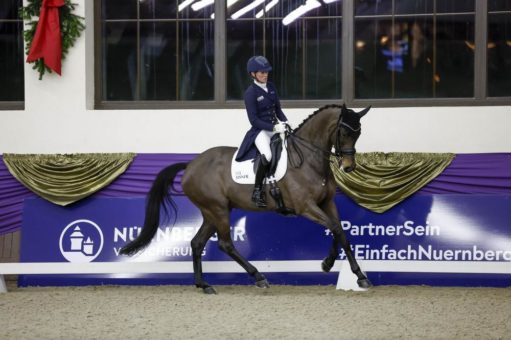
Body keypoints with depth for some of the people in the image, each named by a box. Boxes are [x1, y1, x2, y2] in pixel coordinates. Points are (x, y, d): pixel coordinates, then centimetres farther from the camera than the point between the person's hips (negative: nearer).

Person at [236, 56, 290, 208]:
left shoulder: (271, 87, 11)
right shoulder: (250, 93, -9)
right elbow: (254, 120, -13)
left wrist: (285, 122, 0)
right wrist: (273, 128, -21)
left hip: (275, 127, 8)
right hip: (260, 130, -8)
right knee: (267, 155, -34)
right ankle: (257, 191, -23)